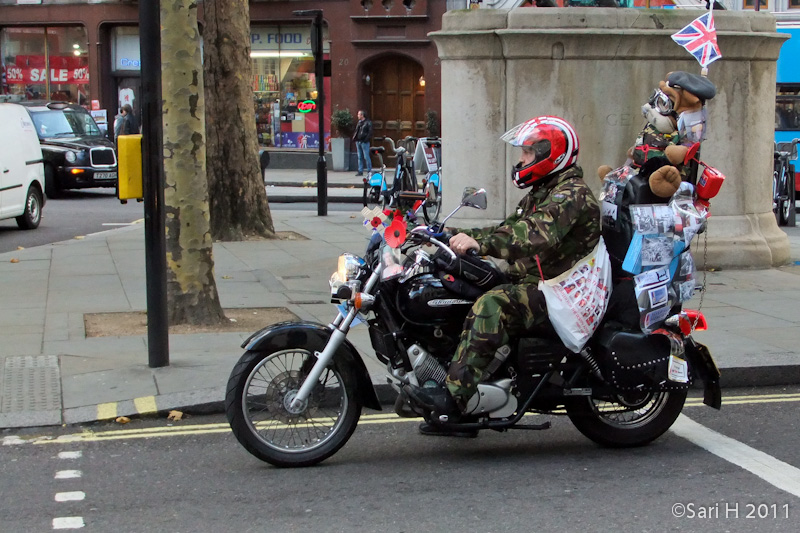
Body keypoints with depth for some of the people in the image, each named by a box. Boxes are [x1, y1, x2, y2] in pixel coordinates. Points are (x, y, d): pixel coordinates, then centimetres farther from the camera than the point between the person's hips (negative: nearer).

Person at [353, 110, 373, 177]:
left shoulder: (368, 122, -6)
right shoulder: (359, 122, 16)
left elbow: (370, 132, -11)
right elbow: (356, 131, 23)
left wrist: (366, 139, -19)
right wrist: (354, 137, 7)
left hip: (364, 142, -7)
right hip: (358, 141, 7)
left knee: (366, 157, -6)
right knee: (360, 157, 9)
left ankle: (369, 171, 0)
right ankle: (360, 171, 12)